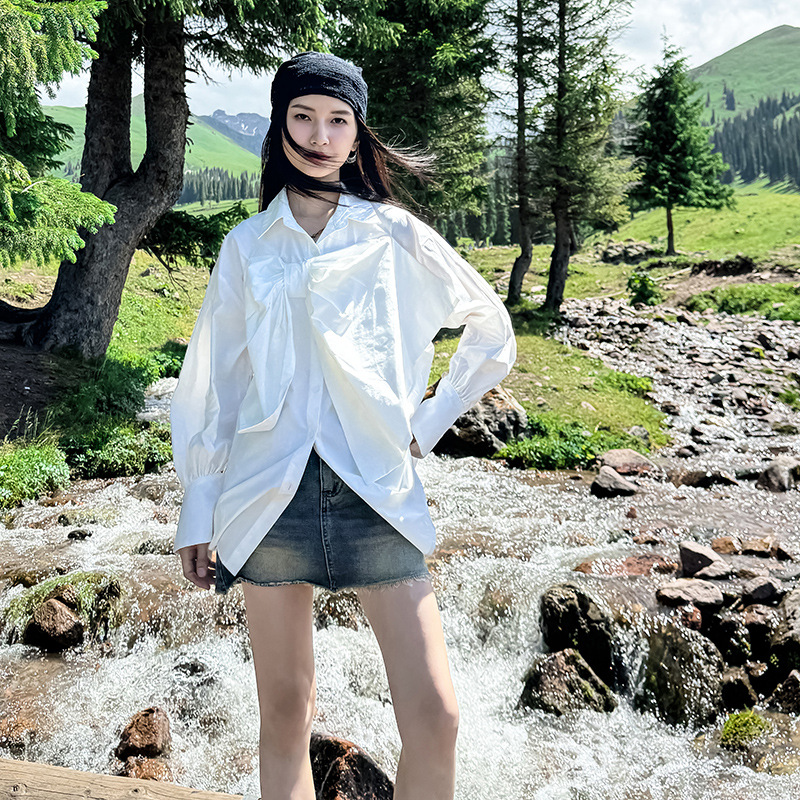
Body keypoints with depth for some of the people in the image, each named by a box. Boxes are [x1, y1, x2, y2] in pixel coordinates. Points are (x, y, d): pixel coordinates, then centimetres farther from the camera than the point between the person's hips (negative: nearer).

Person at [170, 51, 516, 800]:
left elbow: (492, 331, 12)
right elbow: (212, 381, 11)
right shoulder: (247, 245, 8)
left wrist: (427, 425, 6)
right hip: (272, 494, 1)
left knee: (433, 719, -5)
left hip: (376, 492, -1)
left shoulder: (394, 234, 4)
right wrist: (197, 510, 9)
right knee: (284, 714, 10)